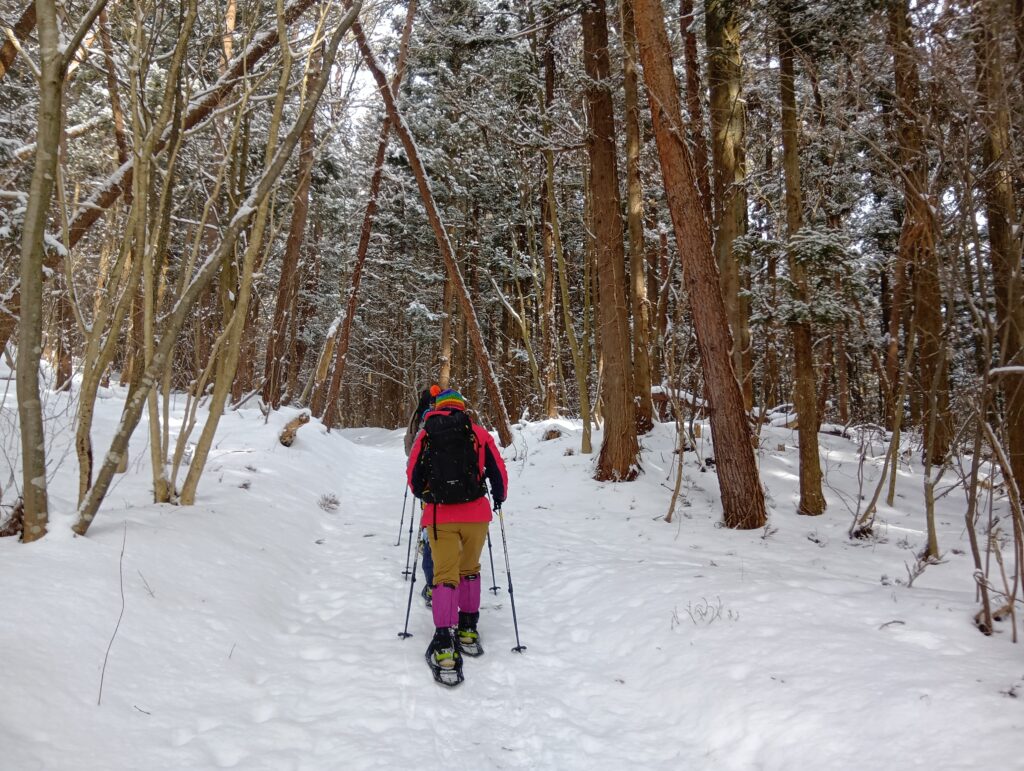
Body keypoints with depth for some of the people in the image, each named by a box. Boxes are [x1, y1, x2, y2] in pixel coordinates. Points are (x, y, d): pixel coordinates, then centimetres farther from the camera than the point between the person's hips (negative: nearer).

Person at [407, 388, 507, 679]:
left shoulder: (424, 435, 7)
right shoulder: (478, 433, 5)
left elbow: (413, 476, 13)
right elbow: (498, 470, 7)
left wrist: (425, 496, 34)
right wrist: (499, 498, 26)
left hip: (439, 516, 0)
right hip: (475, 513, 0)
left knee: (445, 576, 1)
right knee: (470, 571, 19)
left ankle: (444, 643, -12)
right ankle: (468, 630, 26)